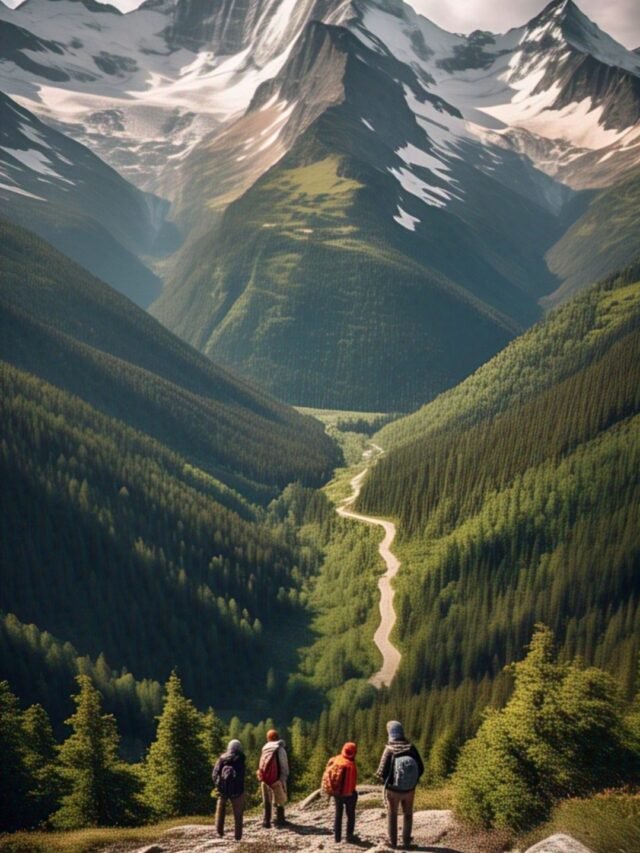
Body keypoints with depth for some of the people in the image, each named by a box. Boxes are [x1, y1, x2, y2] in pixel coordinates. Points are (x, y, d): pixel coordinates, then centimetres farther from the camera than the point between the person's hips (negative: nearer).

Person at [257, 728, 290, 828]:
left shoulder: (264, 748, 7)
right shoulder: (280, 748, -6)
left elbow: (261, 764, 7)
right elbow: (284, 765, -8)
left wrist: (261, 776, 11)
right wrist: (284, 778, -4)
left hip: (265, 779, 4)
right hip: (277, 778, -3)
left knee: (267, 801, 12)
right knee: (280, 800, 12)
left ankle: (266, 821, 9)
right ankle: (279, 820, 15)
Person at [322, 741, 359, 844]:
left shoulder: (334, 760, -4)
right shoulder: (350, 765, -22)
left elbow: (327, 775, 1)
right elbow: (352, 782, -20)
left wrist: (330, 790, 10)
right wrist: (352, 793, -5)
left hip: (336, 792, 5)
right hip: (348, 793, -5)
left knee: (338, 814, 18)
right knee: (350, 814, 13)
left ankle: (337, 836, 20)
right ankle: (350, 836, 15)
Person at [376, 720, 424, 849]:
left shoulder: (389, 750, -19)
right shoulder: (411, 748, -12)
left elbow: (382, 772, -17)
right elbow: (421, 769, -7)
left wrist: (386, 780, 5)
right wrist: (413, 780, 9)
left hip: (393, 789, -2)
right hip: (409, 789, 2)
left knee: (392, 815, 16)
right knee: (407, 814, 21)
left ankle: (392, 842, 20)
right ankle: (406, 841, 25)